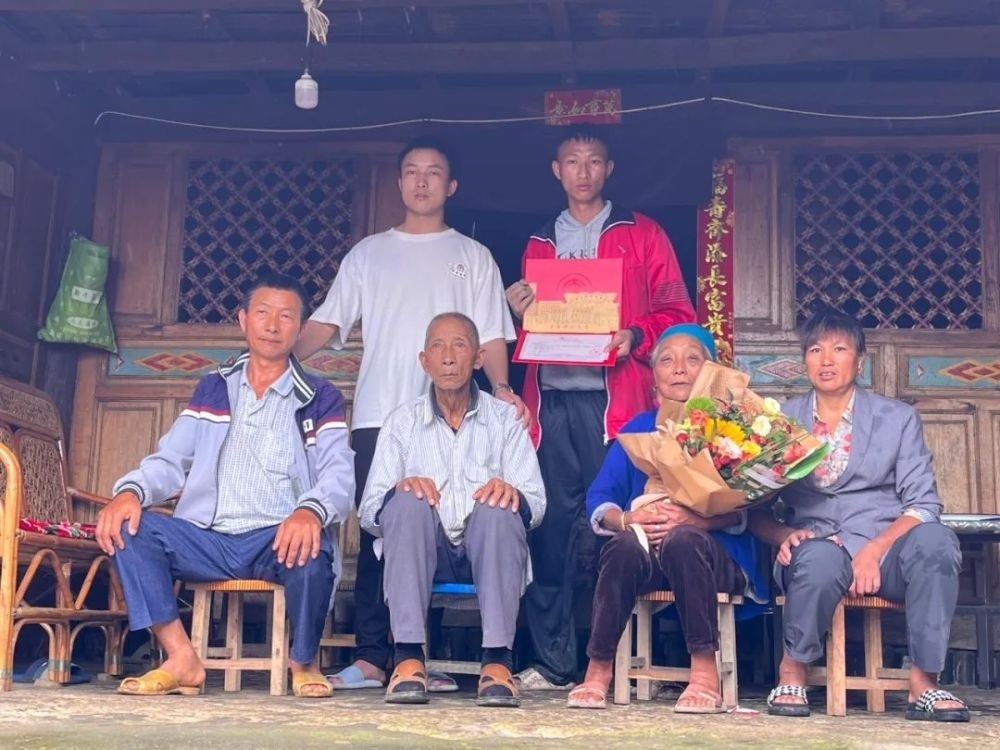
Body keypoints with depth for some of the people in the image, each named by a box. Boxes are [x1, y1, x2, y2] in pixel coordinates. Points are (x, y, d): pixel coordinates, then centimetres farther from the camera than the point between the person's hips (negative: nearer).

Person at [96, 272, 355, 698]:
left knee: (312, 549, -36)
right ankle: (181, 659, -18)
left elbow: (339, 474, -4)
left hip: (278, 540, -2)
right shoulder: (212, 389, 18)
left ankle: (304, 661, -6)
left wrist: (311, 510, -29)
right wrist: (130, 491, -13)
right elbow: (170, 461, 11)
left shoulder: (320, 399, 9)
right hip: (208, 540, 3)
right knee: (127, 525, -22)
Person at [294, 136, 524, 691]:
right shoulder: (368, 253, 16)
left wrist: (500, 387, -12)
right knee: (376, 534, -2)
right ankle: (370, 656, 2)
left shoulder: (472, 257, 14)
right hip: (378, 415, 1)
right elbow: (327, 322, 9)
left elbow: (491, 335, 7)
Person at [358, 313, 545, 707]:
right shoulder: (402, 421, 12)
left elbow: (536, 504, -1)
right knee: (408, 501, -29)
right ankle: (408, 658, -33)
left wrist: (511, 491, -25)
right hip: (423, 552, 0)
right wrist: (399, 489, -21)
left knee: (498, 506, -31)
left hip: (489, 550, 0)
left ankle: (497, 660, -33)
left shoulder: (505, 419, 11)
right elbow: (369, 514, 2)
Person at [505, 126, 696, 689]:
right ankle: (554, 659, 6)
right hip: (550, 395, 3)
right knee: (553, 522, 0)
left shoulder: (642, 235, 11)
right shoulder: (540, 243, 22)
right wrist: (521, 312, 3)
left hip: (612, 397, -3)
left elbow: (677, 314, 6)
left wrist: (635, 337, -12)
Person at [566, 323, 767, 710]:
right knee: (624, 545, -32)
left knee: (682, 539, -35)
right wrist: (627, 519, -18)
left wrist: (694, 519, -24)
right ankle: (598, 670, -23)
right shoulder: (637, 428, 17)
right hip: (645, 553, 2)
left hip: (715, 552, -2)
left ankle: (705, 674, -31)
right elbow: (598, 498, 5)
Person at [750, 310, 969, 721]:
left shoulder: (898, 418, 12)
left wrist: (874, 550, -15)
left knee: (934, 540, -32)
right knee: (821, 557, -37)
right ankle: (792, 671, -11)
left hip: (886, 548, 1)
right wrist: (785, 535, -14)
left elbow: (923, 503, 2)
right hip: (815, 544, 0)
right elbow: (754, 506, 8)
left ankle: (923, 682, -21)